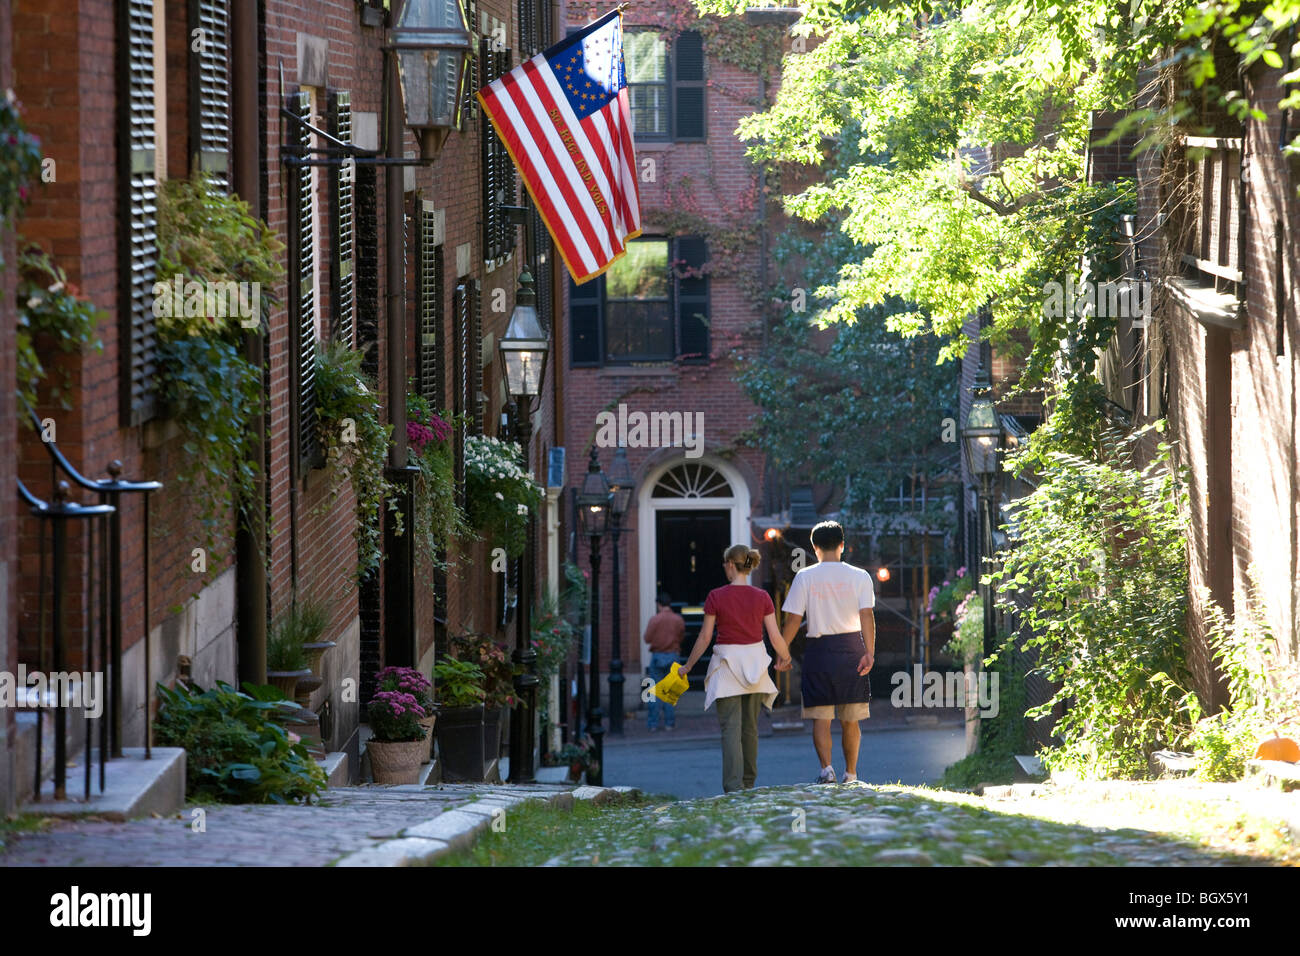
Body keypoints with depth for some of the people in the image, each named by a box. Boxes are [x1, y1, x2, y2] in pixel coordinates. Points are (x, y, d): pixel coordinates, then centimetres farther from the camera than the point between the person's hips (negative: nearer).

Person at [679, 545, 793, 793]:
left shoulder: (716, 597, -9)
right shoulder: (761, 598, -3)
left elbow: (704, 638, -5)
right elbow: (776, 637, -1)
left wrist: (688, 666, 8)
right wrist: (786, 659, 19)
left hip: (727, 663, -3)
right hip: (755, 659, 3)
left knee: (731, 728, -4)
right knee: (750, 727, 16)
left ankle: (733, 788, -14)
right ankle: (748, 783, 26)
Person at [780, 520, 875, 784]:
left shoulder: (805, 577, 0)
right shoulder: (859, 576, 2)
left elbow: (793, 619, -3)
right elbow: (867, 616, -8)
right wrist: (869, 653, -11)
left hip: (819, 649, -1)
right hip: (851, 649, 1)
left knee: (821, 718, 1)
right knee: (850, 720, 10)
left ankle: (826, 767, -17)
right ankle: (850, 774, 14)